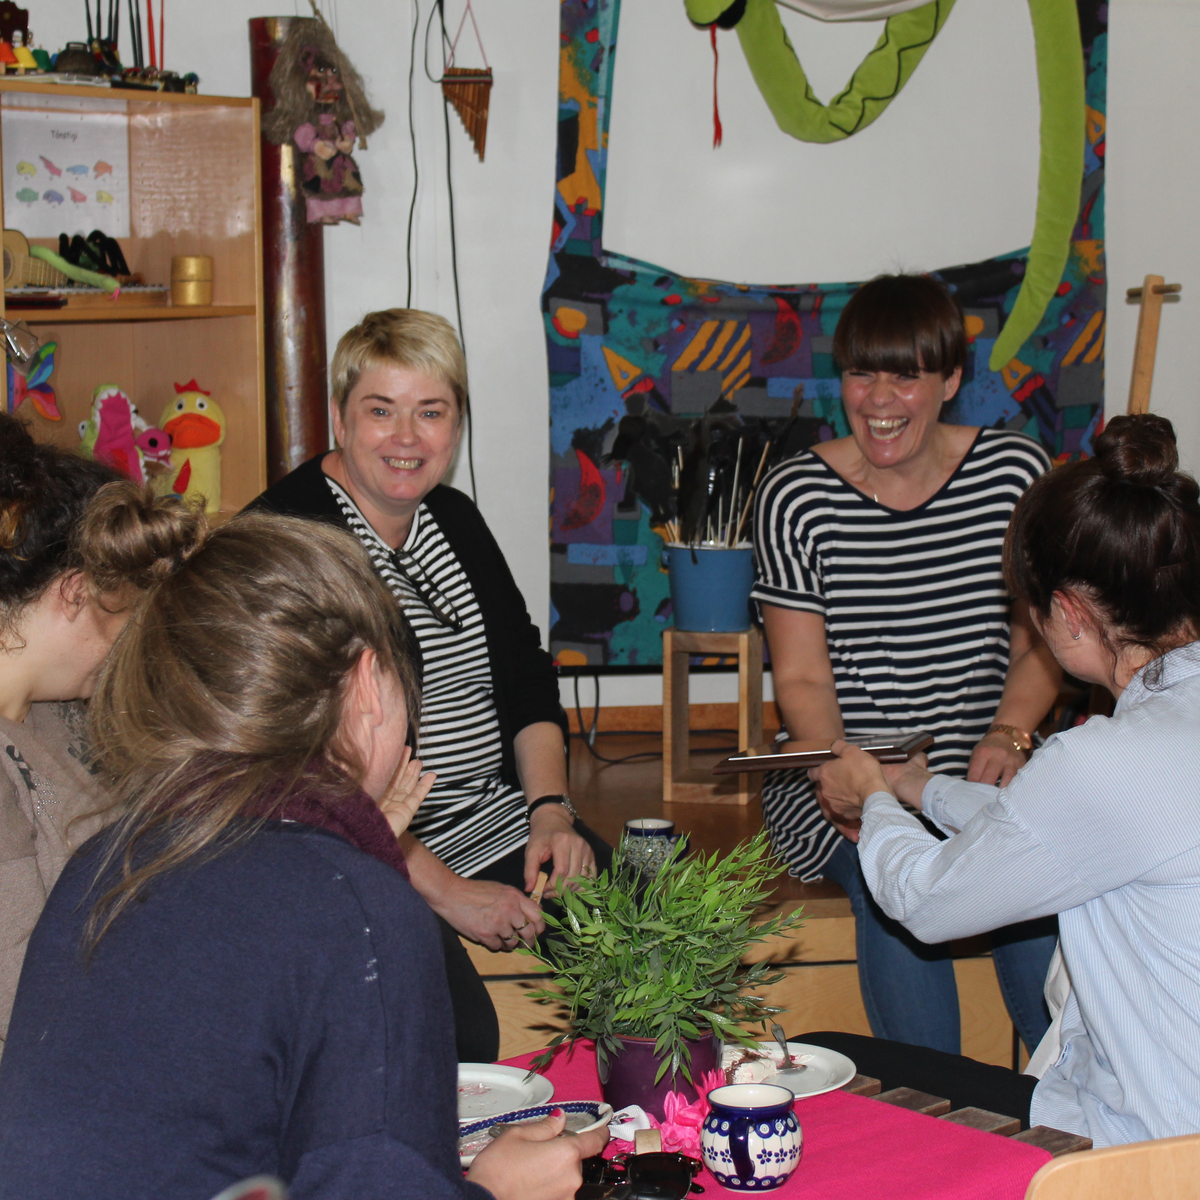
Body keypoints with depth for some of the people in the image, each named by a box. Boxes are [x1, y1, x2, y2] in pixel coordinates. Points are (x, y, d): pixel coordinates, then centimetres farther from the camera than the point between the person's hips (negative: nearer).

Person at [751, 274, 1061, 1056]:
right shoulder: (797, 497, -2)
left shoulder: (1015, 472, 3)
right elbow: (801, 678, -2)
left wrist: (1009, 736, -11)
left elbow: (1041, 644, 9)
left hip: (985, 780, 1)